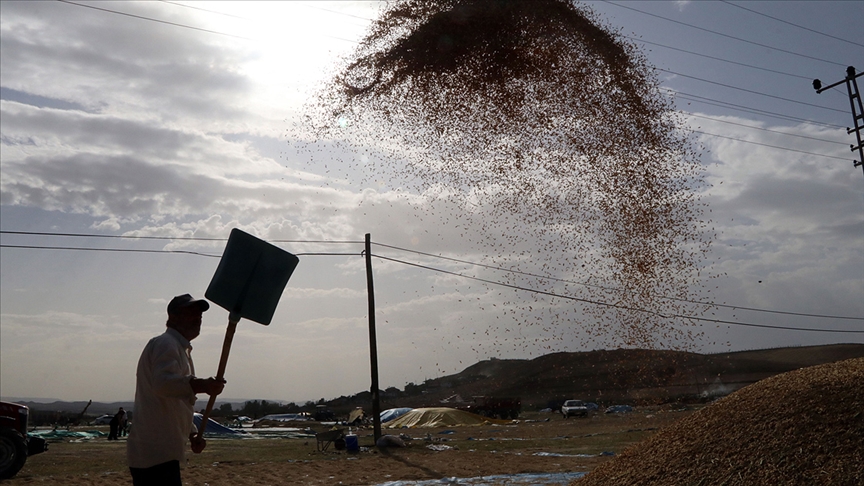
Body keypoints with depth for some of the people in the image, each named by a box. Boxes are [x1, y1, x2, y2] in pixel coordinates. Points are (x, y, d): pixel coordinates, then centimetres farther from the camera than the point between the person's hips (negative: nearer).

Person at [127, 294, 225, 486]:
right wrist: (201, 385, -44)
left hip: (162, 452, 10)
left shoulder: (181, 349, 23)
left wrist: (192, 434, 16)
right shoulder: (166, 344, -9)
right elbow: (162, 383, -30)